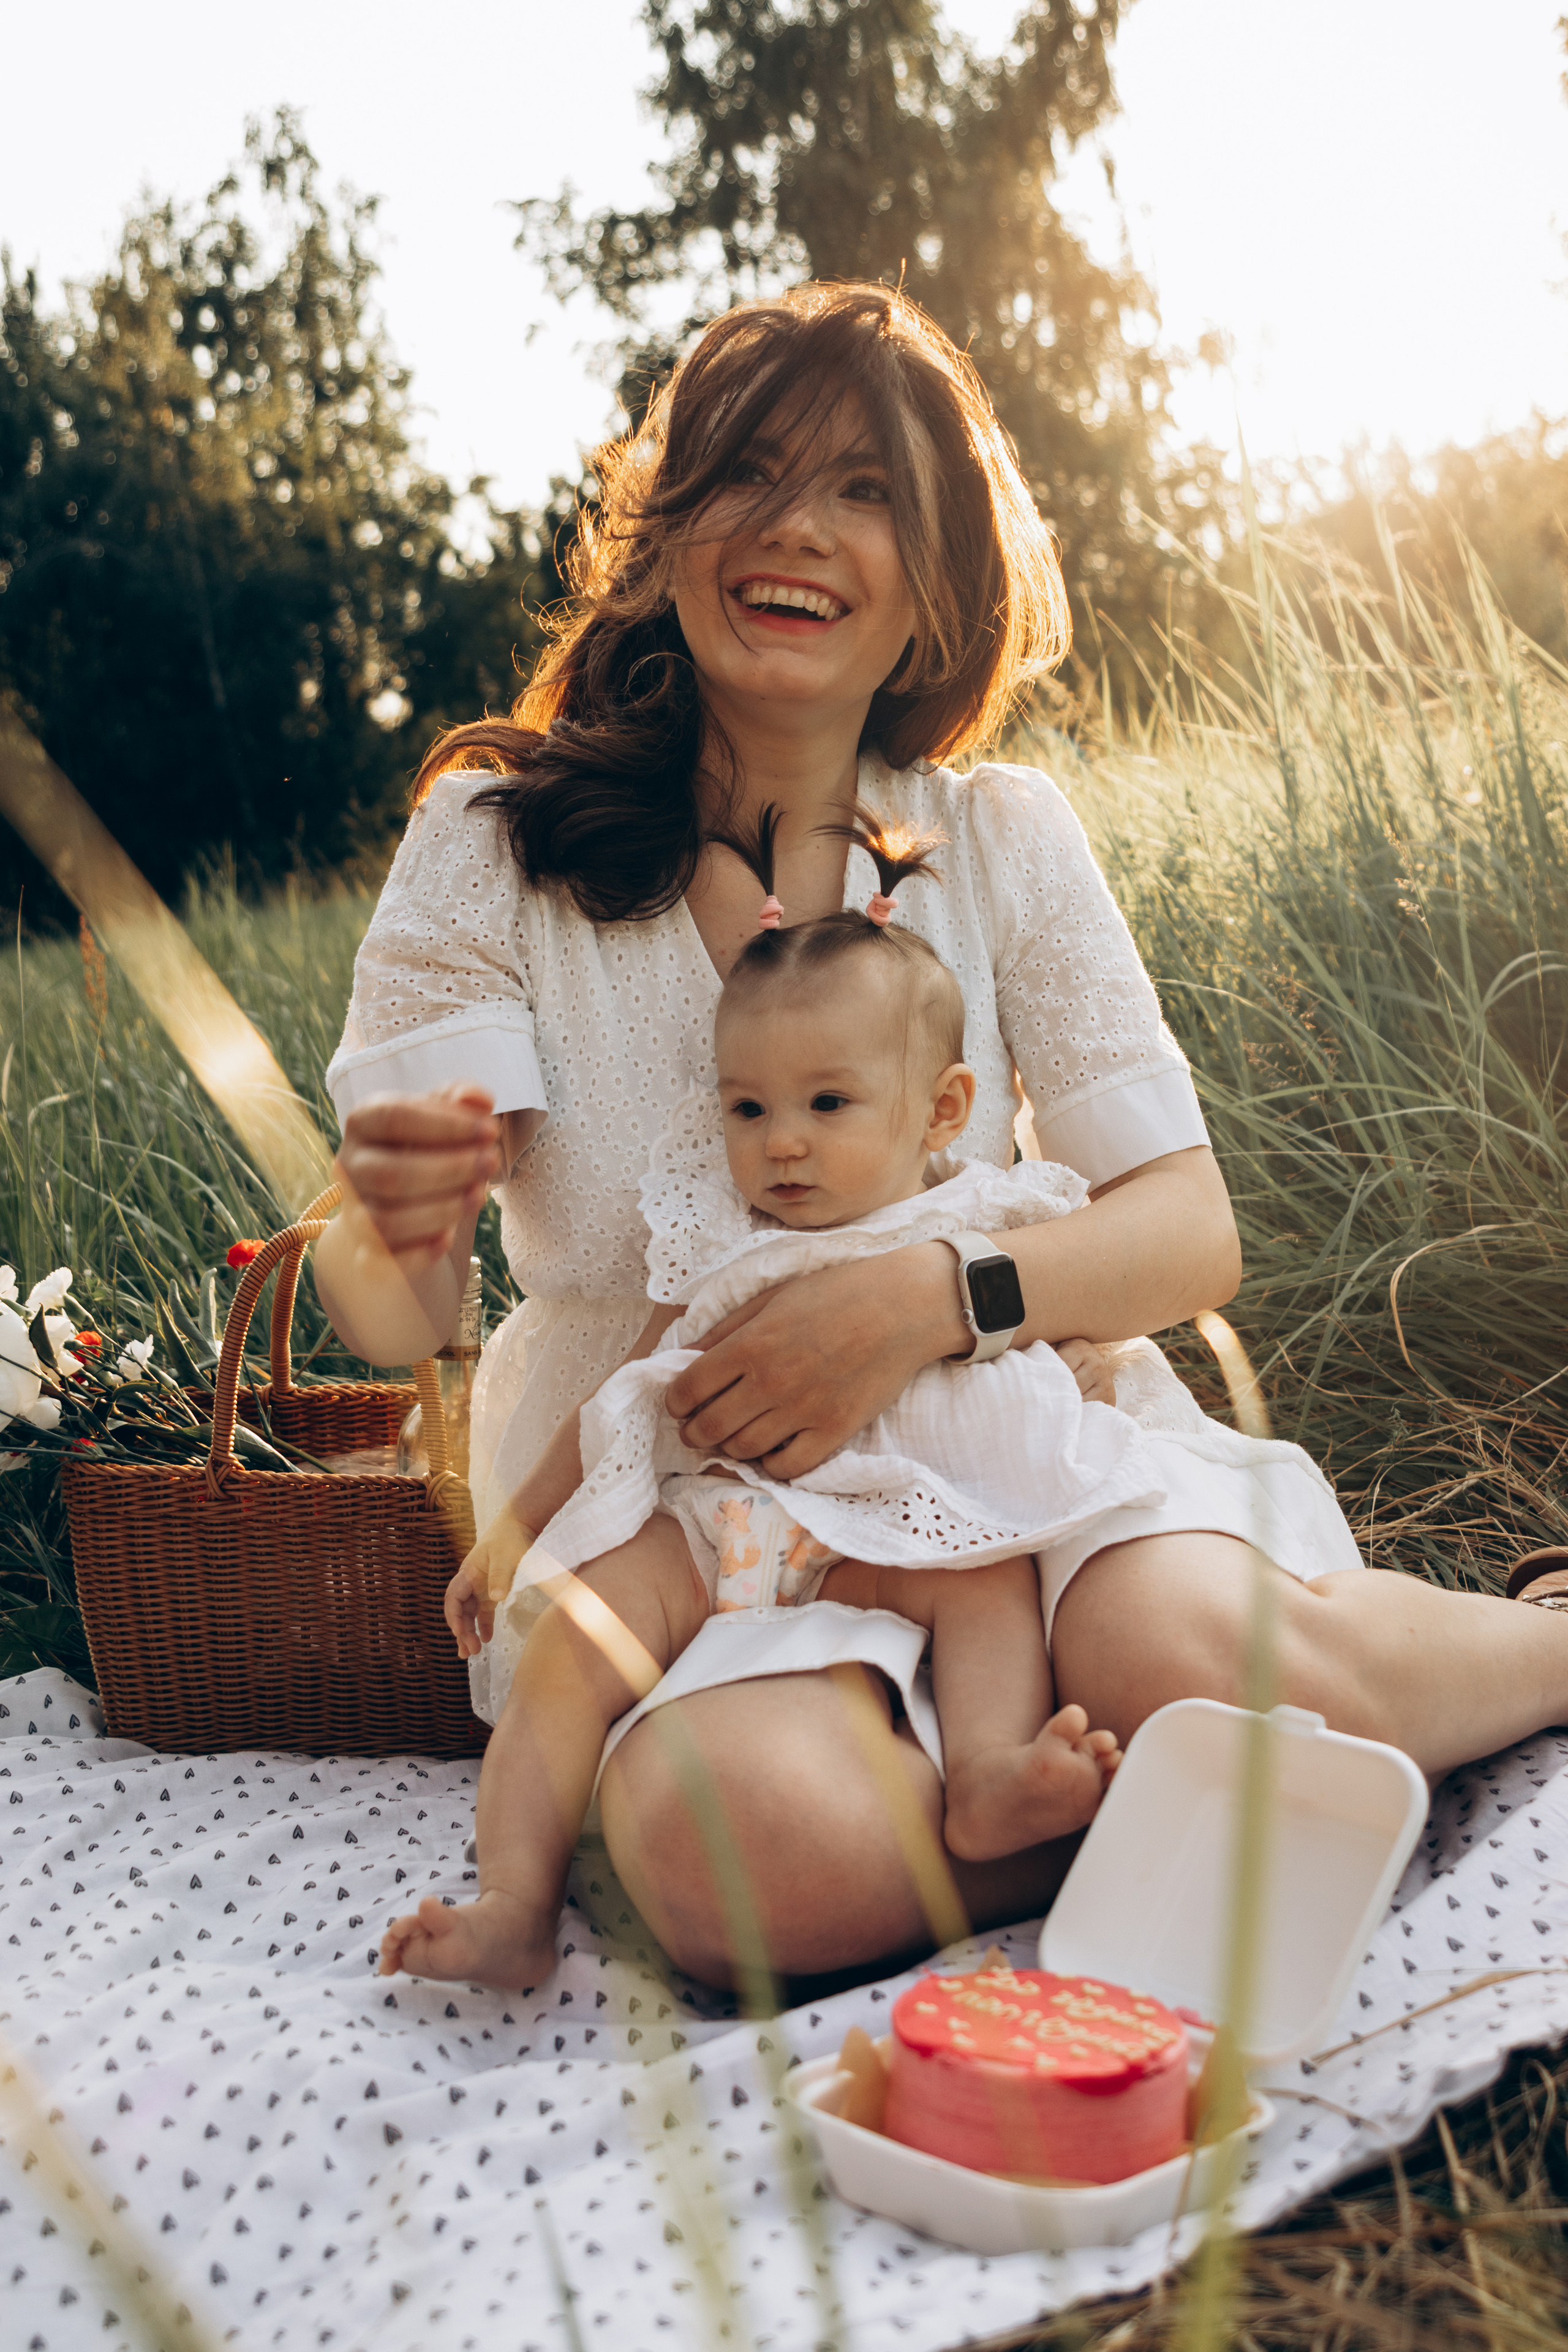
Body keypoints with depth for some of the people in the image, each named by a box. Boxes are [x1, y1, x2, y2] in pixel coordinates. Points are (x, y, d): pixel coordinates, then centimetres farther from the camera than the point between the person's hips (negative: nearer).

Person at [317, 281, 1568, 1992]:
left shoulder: (1003, 841, 1)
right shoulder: (494, 845, -4)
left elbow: (1188, 1232, -4)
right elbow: (386, 1319, -10)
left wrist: (933, 1295, -24)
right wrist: (393, 1227, -35)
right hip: (650, 1508, -1)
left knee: (1184, 1650, -30)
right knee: (765, 1848, -32)